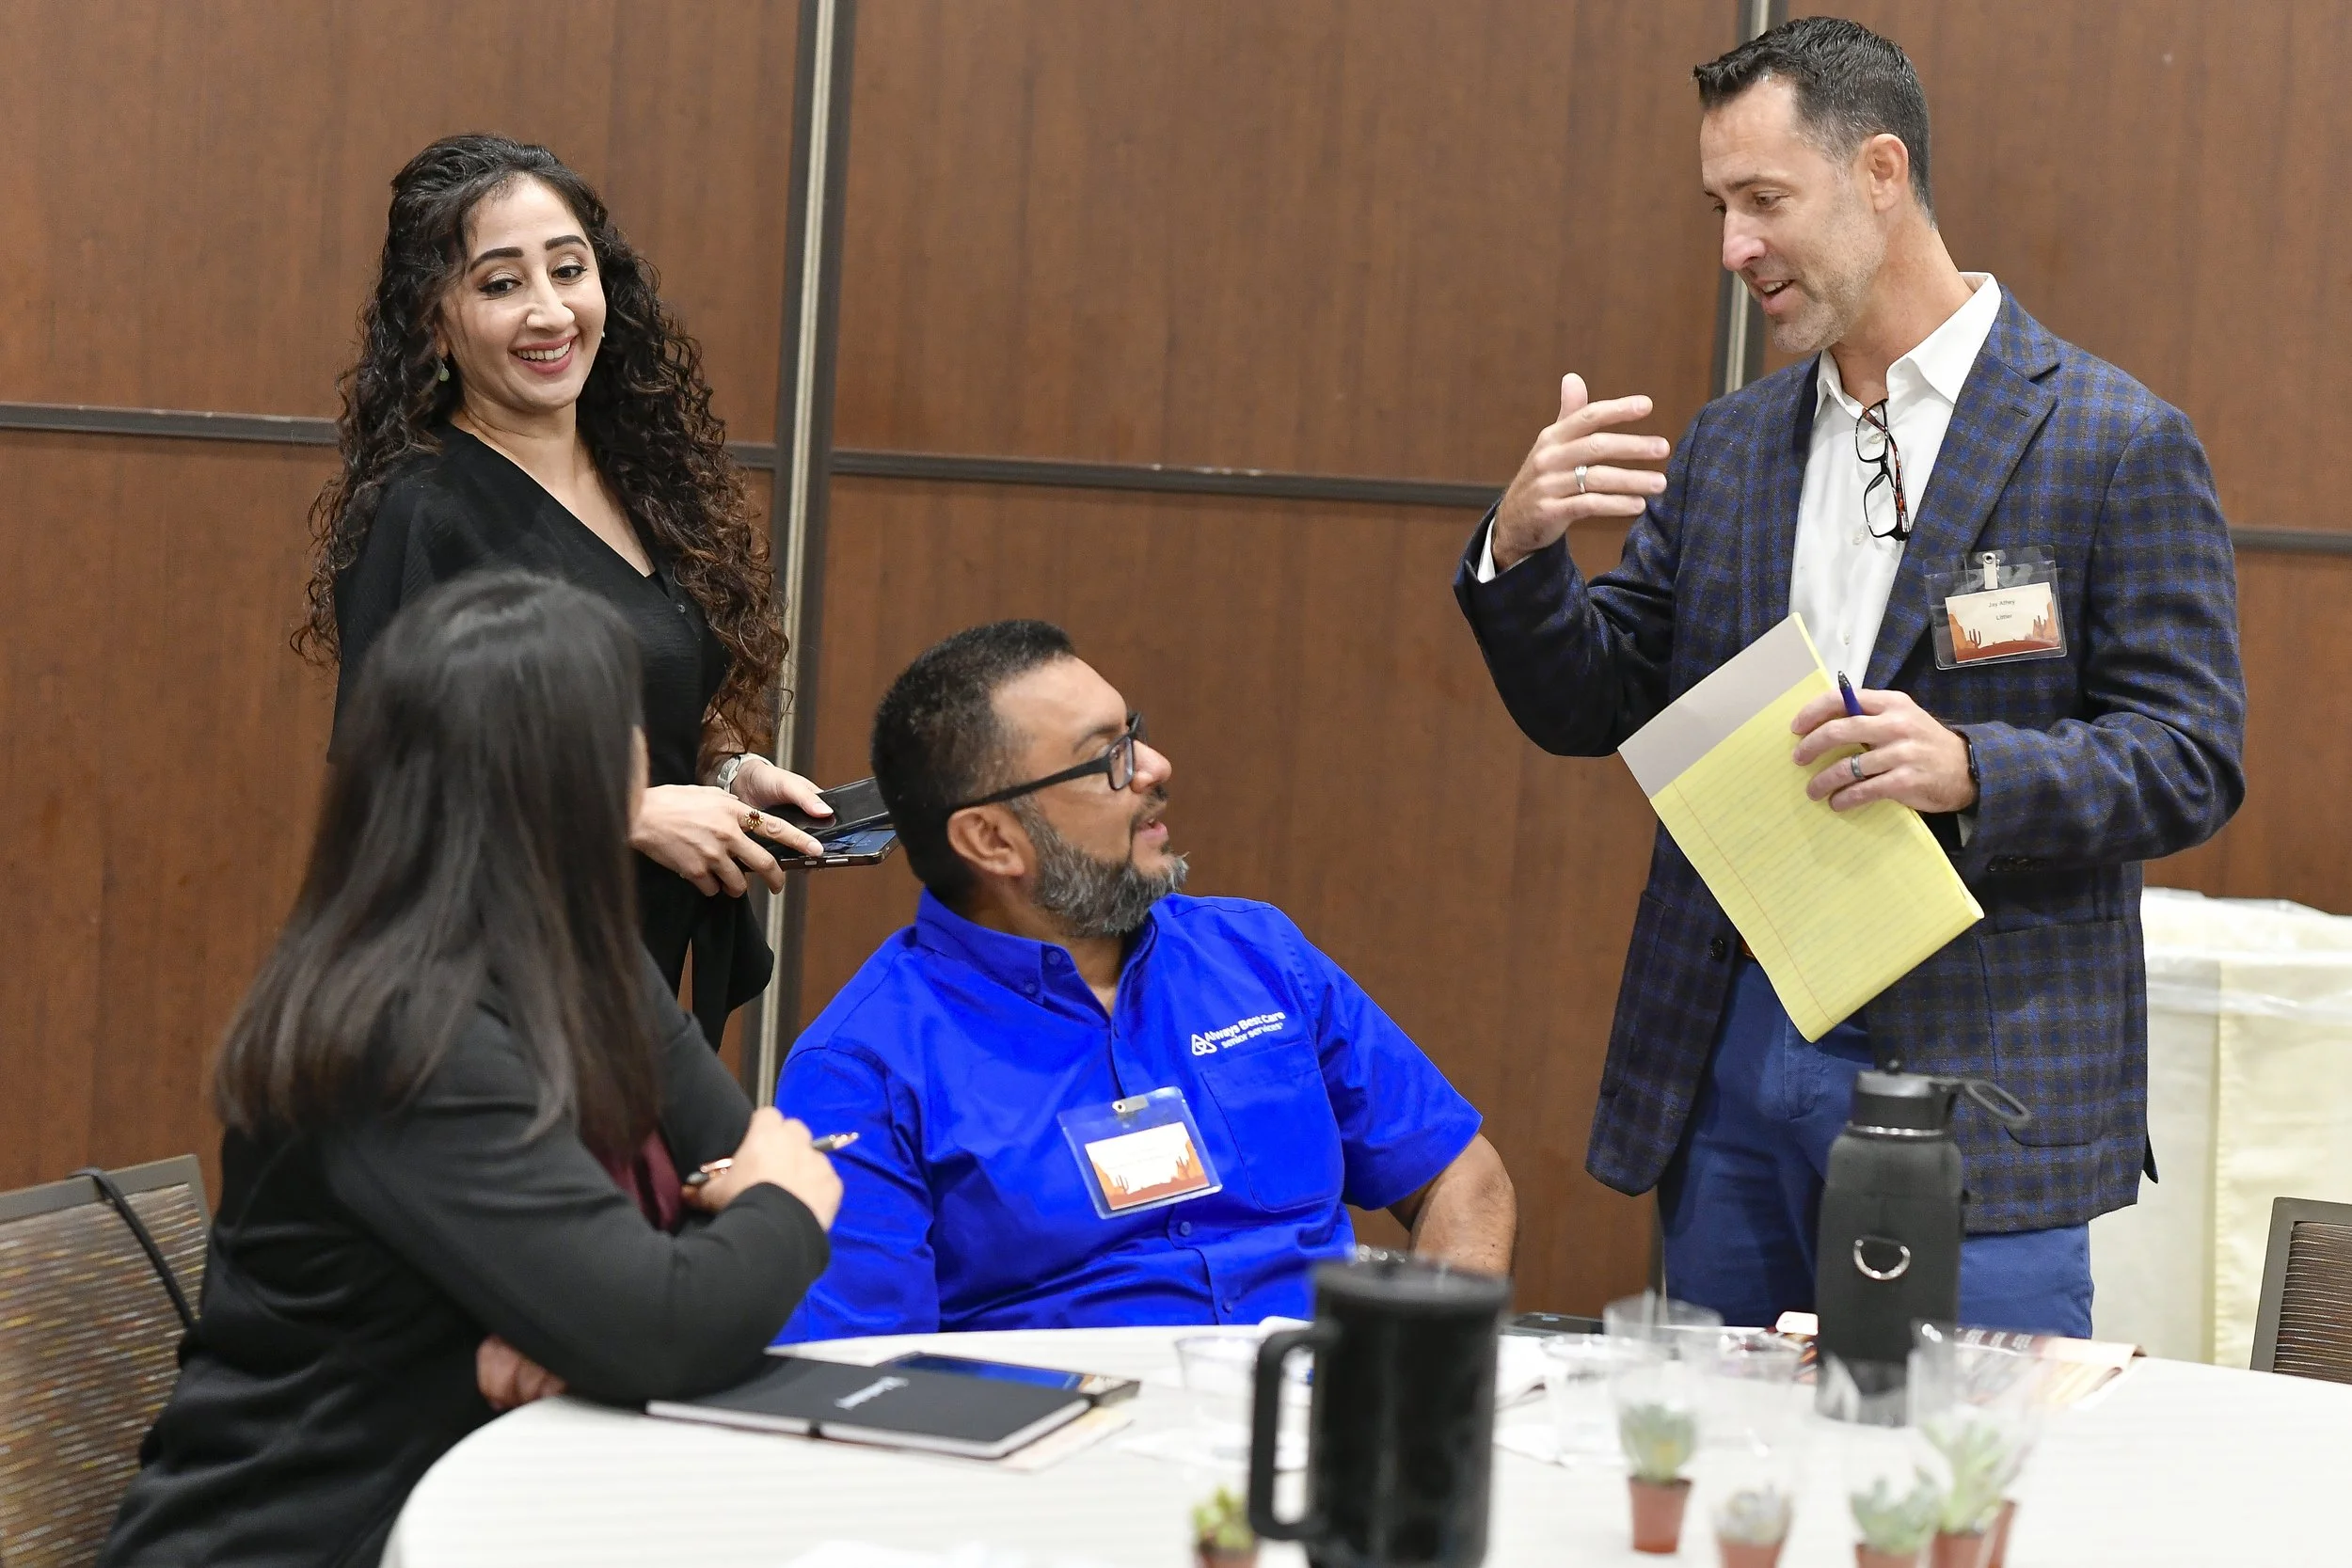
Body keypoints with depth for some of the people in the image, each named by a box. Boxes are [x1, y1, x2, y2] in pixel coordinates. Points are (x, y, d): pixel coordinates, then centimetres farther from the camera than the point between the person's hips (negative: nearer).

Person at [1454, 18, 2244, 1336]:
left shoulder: (2120, 444, -4)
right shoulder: (1726, 447, 13)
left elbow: (2193, 760, -7)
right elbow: (1591, 709, 12)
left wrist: (1969, 769, -24)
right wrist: (1521, 551, -8)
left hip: (1970, 1078, -5)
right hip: (1728, 1059, 5)